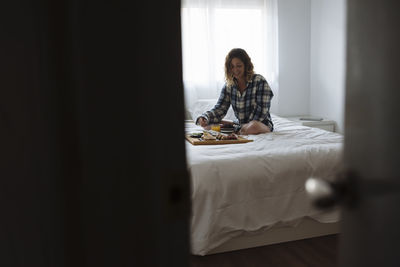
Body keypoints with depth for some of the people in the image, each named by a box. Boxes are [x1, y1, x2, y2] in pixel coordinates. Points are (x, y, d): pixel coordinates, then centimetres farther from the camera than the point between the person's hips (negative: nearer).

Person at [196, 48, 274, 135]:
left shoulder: (259, 81, -12)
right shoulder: (228, 85, 3)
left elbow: (262, 111, -16)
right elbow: (219, 109, -3)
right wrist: (205, 118, -23)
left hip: (262, 124, -4)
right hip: (240, 125, 5)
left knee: (253, 127, -40)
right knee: (208, 124, -7)